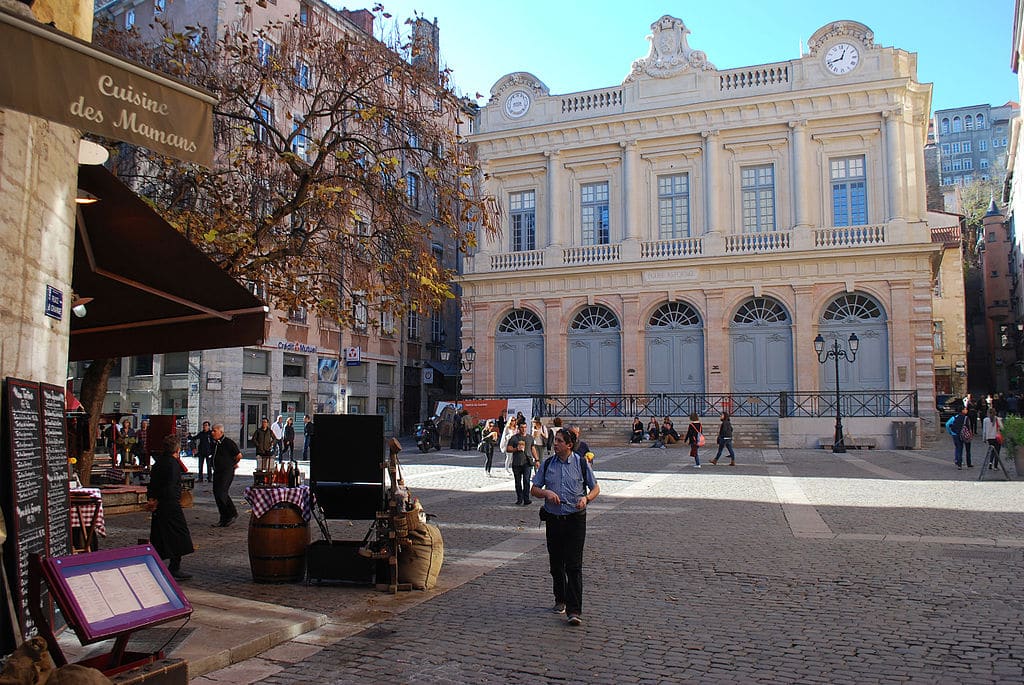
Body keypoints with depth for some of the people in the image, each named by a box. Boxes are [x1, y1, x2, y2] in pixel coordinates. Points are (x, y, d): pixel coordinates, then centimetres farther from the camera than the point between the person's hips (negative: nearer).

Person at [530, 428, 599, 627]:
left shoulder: (581, 464, 0)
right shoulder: (547, 464, 5)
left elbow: (595, 488, 8)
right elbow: (534, 489, 9)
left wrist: (586, 498, -14)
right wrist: (547, 493, -13)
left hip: (575, 519, -3)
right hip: (553, 519, 3)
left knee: (574, 565, -8)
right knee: (556, 563, 13)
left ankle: (574, 610, -6)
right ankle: (560, 600, 33)